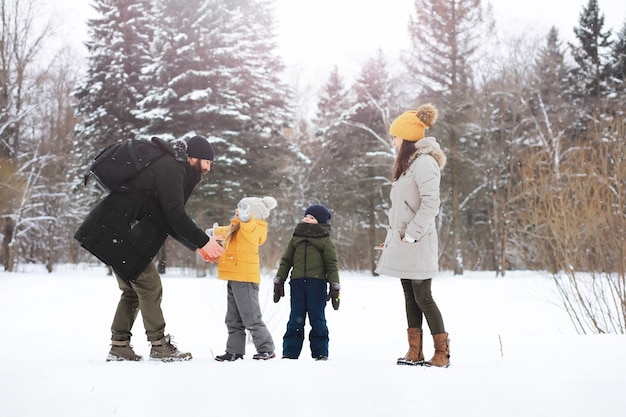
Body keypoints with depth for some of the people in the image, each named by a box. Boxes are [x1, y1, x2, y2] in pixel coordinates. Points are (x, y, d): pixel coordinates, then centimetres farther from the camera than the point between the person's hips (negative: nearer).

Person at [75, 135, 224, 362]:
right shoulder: (171, 169, -12)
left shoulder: (173, 168, 20)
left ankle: (119, 347, 17)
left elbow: (170, 221, 21)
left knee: (133, 290, 14)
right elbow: (175, 215, -22)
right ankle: (159, 346, 1)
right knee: (150, 286, -6)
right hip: (121, 234, -11)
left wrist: (197, 245, 15)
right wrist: (203, 241, -17)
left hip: (116, 233, 11)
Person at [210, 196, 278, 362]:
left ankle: (266, 350, 2)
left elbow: (248, 223, -36)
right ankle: (235, 351, 20)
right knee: (234, 320, 14)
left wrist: (245, 215, -57)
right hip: (234, 280, 10)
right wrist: (214, 231, 57)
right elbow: (226, 230, 41)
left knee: (251, 318, -6)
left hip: (245, 279, -10)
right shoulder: (236, 228, 19)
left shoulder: (251, 228, -11)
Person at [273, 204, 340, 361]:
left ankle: (320, 352, 10)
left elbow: (331, 265, 3)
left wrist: (334, 287, -3)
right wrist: (279, 282, 11)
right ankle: (290, 352, 7)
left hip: (317, 284, -3)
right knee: (296, 319, 3)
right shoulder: (295, 238, 15)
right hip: (297, 283, 3)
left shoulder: (325, 241, 5)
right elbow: (286, 261, 17)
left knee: (317, 318, 2)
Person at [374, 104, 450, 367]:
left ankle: (442, 352, 4)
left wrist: (410, 235, -21)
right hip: (403, 241, 9)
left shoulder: (424, 162, -13)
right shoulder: (407, 162, 16)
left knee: (423, 298, -5)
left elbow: (431, 204, -21)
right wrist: (392, 236, 13)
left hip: (416, 243, -9)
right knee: (410, 297, 10)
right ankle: (415, 353, 15)